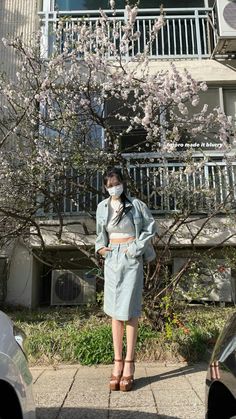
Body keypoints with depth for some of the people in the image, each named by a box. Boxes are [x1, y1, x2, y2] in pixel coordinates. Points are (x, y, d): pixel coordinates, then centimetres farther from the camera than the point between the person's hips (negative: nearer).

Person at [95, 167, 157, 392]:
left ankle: (129, 365, 4)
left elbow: (151, 226, 2)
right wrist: (100, 247, 4)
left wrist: (136, 247, -7)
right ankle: (117, 363, 12)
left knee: (129, 310, -4)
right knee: (114, 311, 4)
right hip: (111, 258, 4)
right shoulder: (102, 207, 10)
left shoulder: (136, 204, -1)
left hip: (131, 259, -4)